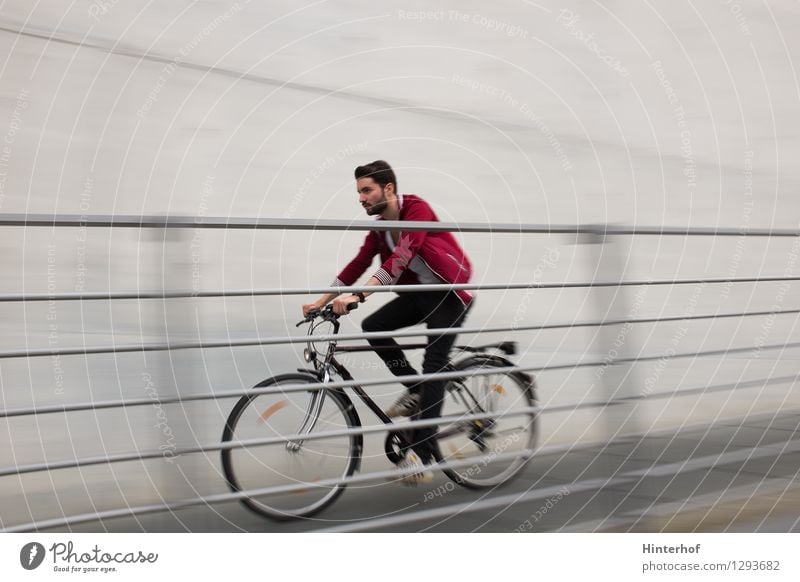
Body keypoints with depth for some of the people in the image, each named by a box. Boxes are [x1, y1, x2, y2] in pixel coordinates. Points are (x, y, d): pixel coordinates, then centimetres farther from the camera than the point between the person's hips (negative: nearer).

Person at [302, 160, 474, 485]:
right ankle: (415, 391, 7)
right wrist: (321, 302, -3)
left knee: (433, 366, -15)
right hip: (420, 291, 8)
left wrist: (358, 296, -46)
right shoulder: (380, 226, 3)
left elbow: (401, 257, -37)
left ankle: (421, 457, -17)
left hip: (450, 291, -8)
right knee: (372, 327, -11)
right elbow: (358, 264, 2)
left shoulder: (417, 210, -23)